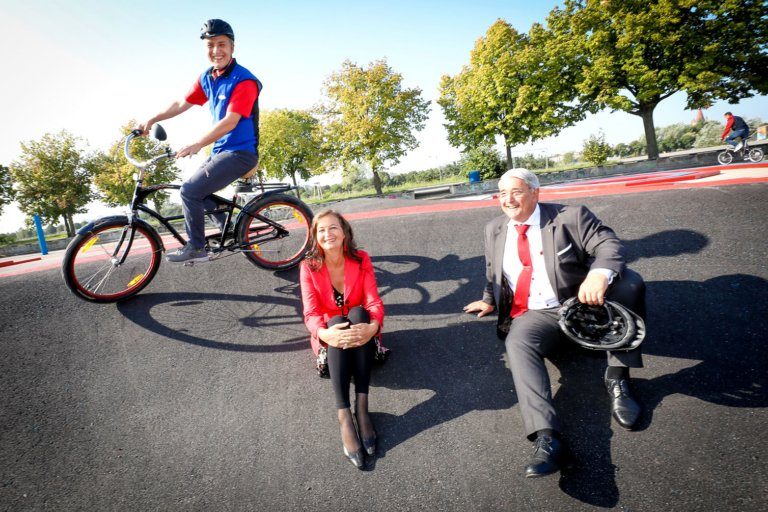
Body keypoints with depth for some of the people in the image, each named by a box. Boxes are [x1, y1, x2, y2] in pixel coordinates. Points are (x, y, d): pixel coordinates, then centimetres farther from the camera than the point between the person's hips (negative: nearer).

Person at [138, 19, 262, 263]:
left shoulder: (244, 80, -17)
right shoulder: (207, 78, 8)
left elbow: (230, 122, -25)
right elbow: (181, 104, 17)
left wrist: (196, 145, -29)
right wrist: (151, 120, 13)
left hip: (240, 153, -9)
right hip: (220, 151, 9)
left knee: (190, 191, -13)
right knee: (197, 191, 15)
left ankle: (196, 248, 2)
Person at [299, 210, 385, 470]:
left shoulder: (361, 259, -9)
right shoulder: (309, 267, -11)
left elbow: (374, 302, -17)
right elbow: (311, 313, -19)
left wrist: (373, 327, -40)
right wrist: (325, 333, -42)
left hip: (361, 329, 1)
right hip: (329, 335, -1)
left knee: (358, 313, -32)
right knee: (337, 321, -34)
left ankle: (362, 406, -39)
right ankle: (344, 416, -43)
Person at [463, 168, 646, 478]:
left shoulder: (571, 217, -3)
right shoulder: (494, 230, 10)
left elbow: (609, 245, -15)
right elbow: (492, 272, 26)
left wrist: (599, 274, -35)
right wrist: (489, 300, 24)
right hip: (534, 316, 1)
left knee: (629, 282, -26)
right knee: (517, 343, -31)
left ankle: (617, 378, -18)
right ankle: (547, 438, -41)